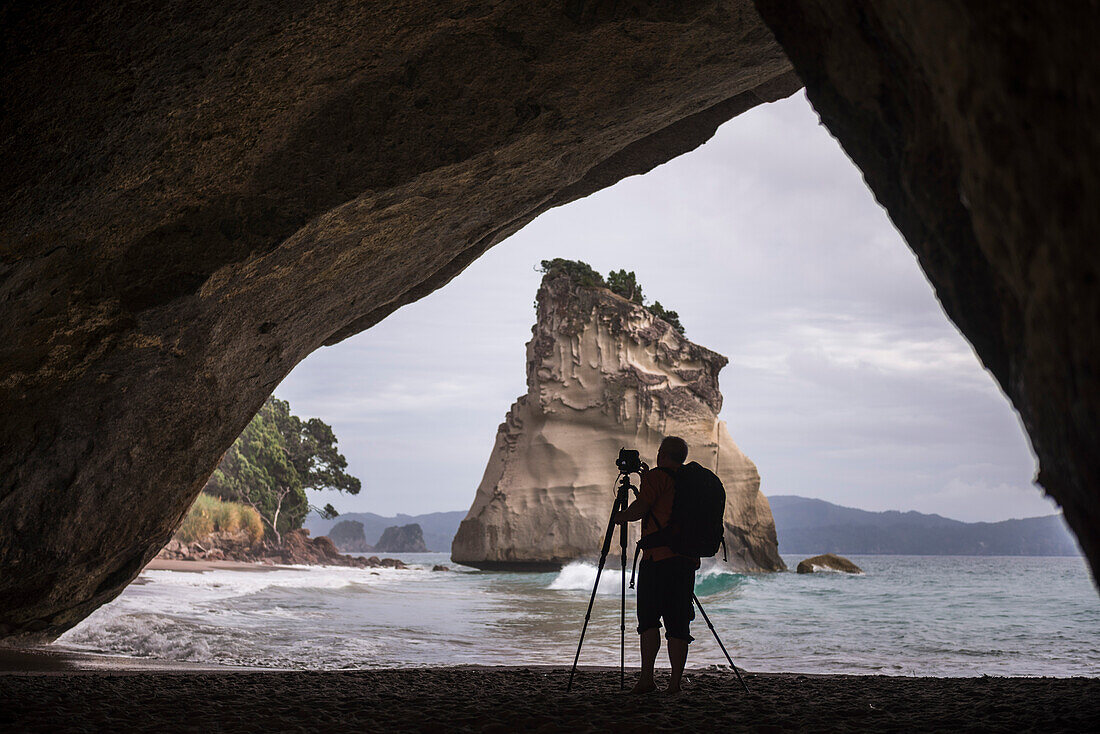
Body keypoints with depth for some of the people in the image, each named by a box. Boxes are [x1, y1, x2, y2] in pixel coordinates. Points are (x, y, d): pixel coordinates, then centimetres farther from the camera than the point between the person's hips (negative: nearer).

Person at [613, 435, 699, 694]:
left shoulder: (656, 477, -4)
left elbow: (638, 510, -11)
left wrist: (619, 516, 8)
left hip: (658, 557, -6)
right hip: (687, 560, 6)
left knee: (648, 619, -2)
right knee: (678, 623, 5)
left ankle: (646, 678, -9)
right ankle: (675, 683, 2)